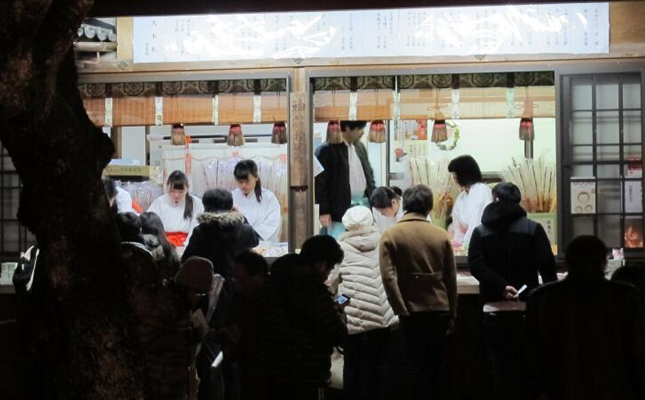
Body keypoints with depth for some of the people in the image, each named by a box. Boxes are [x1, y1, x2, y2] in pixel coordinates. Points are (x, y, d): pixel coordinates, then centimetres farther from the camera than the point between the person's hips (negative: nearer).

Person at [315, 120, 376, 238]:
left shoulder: (360, 147, 13)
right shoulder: (326, 150, -10)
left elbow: (369, 175, 21)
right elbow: (320, 182, -11)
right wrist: (324, 212, -14)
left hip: (363, 205, 7)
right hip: (340, 210, -7)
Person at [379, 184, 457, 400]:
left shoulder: (391, 235, -5)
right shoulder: (441, 235, 1)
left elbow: (388, 277, -14)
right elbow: (451, 278, 4)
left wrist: (401, 310, -11)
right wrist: (452, 313, 11)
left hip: (412, 310, -2)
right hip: (439, 309, 2)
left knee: (416, 364, 7)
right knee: (435, 362, 14)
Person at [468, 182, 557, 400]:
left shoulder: (480, 232, 4)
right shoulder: (533, 229, 0)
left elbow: (476, 266, -11)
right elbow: (547, 266, -8)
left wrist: (501, 287, -19)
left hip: (495, 308, 1)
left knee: (500, 365, 5)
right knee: (527, 364, 9)